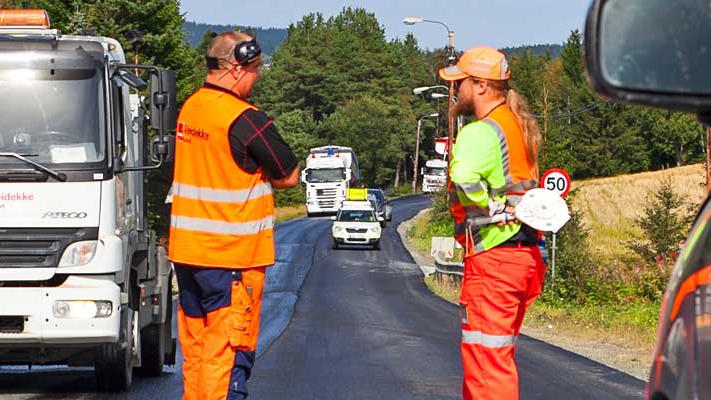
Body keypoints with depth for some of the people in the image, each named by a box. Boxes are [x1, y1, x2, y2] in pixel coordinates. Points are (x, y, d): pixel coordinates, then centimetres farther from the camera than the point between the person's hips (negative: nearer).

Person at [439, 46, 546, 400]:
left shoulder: (480, 133, -16)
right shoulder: (520, 127, 14)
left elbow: (464, 181, -34)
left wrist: (492, 207, -20)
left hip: (491, 256, -9)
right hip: (526, 254, 9)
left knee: (486, 360, -5)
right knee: (499, 356, 19)